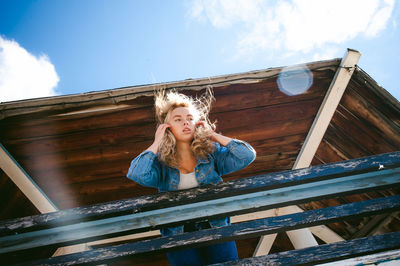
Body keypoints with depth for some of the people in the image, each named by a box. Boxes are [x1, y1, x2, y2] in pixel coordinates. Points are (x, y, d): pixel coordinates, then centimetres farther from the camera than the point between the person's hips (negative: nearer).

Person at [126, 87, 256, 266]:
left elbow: (247, 155, -8)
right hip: (179, 232, -1)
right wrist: (157, 143, -10)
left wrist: (213, 135, -5)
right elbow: (136, 175, -20)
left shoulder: (211, 154, 2)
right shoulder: (161, 163, -1)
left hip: (215, 226, 1)